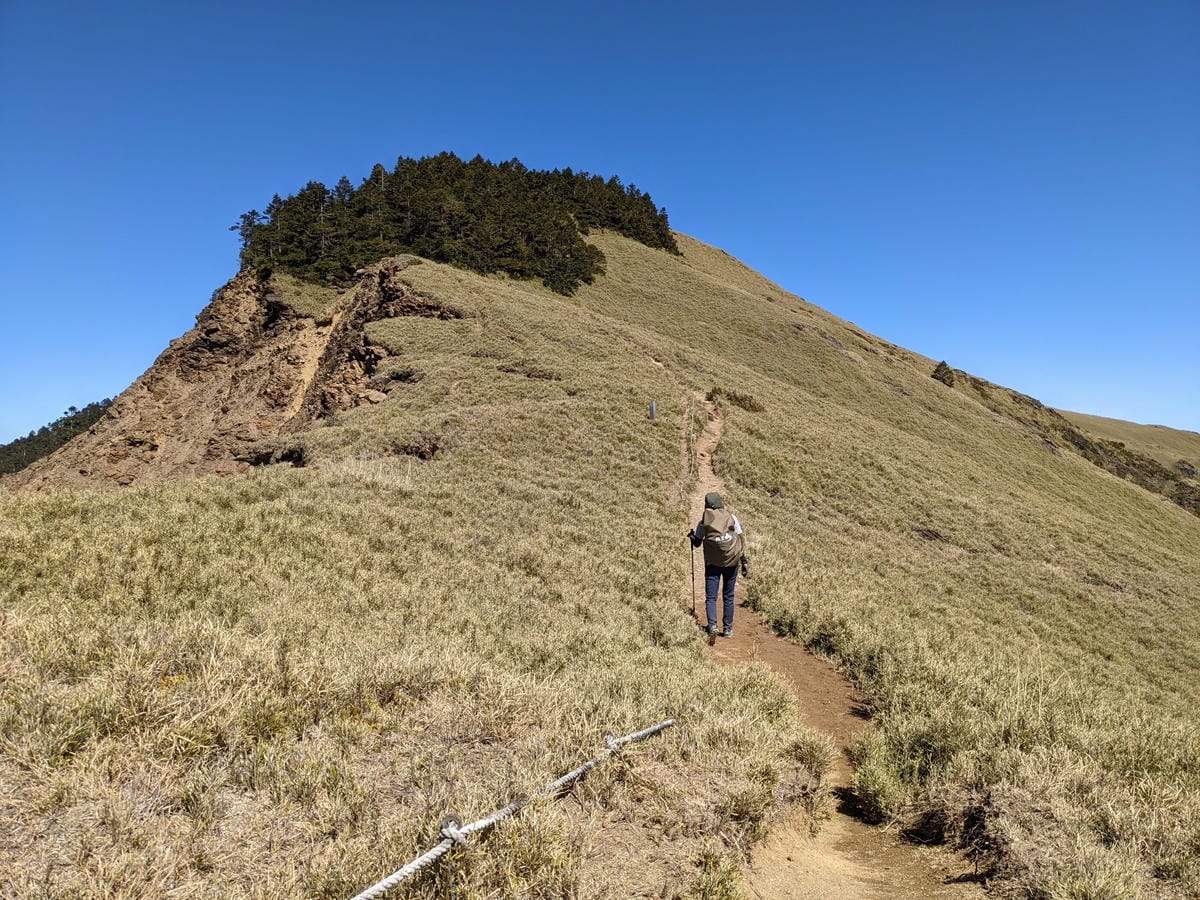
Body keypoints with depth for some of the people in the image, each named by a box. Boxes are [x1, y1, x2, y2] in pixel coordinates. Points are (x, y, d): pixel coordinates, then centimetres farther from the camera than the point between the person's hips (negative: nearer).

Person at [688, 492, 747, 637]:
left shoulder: (703, 521, -2)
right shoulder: (732, 518, -1)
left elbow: (697, 543, 8)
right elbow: (740, 540, 0)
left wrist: (691, 535, 29)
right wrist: (743, 560, 8)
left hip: (712, 563, -1)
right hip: (731, 562, 1)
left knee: (710, 597, 3)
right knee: (728, 597, 11)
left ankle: (712, 625, -16)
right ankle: (727, 629, 13)